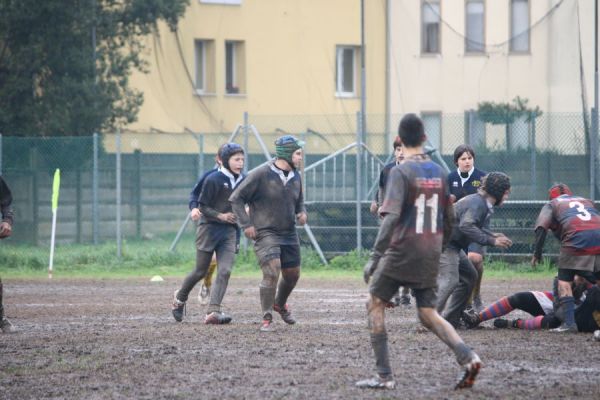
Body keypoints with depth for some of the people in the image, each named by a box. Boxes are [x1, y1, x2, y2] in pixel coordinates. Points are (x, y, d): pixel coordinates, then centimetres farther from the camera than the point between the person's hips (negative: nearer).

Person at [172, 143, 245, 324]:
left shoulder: (242, 181, 4)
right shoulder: (213, 180, -11)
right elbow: (203, 207, -8)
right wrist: (221, 216, -20)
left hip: (229, 231, 4)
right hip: (209, 229, -4)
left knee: (225, 271, -12)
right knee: (200, 272, 7)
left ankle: (213, 311, -17)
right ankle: (180, 297, 33)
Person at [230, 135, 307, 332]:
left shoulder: (295, 176, 6)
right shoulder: (260, 175, -14)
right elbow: (236, 199, -9)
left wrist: (301, 212, 1)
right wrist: (246, 225, -15)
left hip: (289, 234, 7)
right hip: (265, 233, -7)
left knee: (292, 275, 14)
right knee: (272, 272, -20)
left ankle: (280, 304, 44)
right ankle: (267, 319, -11)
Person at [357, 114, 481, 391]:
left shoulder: (400, 172, -10)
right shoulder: (438, 172, 9)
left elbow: (391, 217, -19)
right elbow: (448, 220, 14)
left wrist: (375, 257, -19)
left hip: (402, 251, -6)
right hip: (430, 257, 6)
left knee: (375, 304, 9)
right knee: (428, 314, 12)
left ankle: (384, 376, 3)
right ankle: (467, 356, -10)